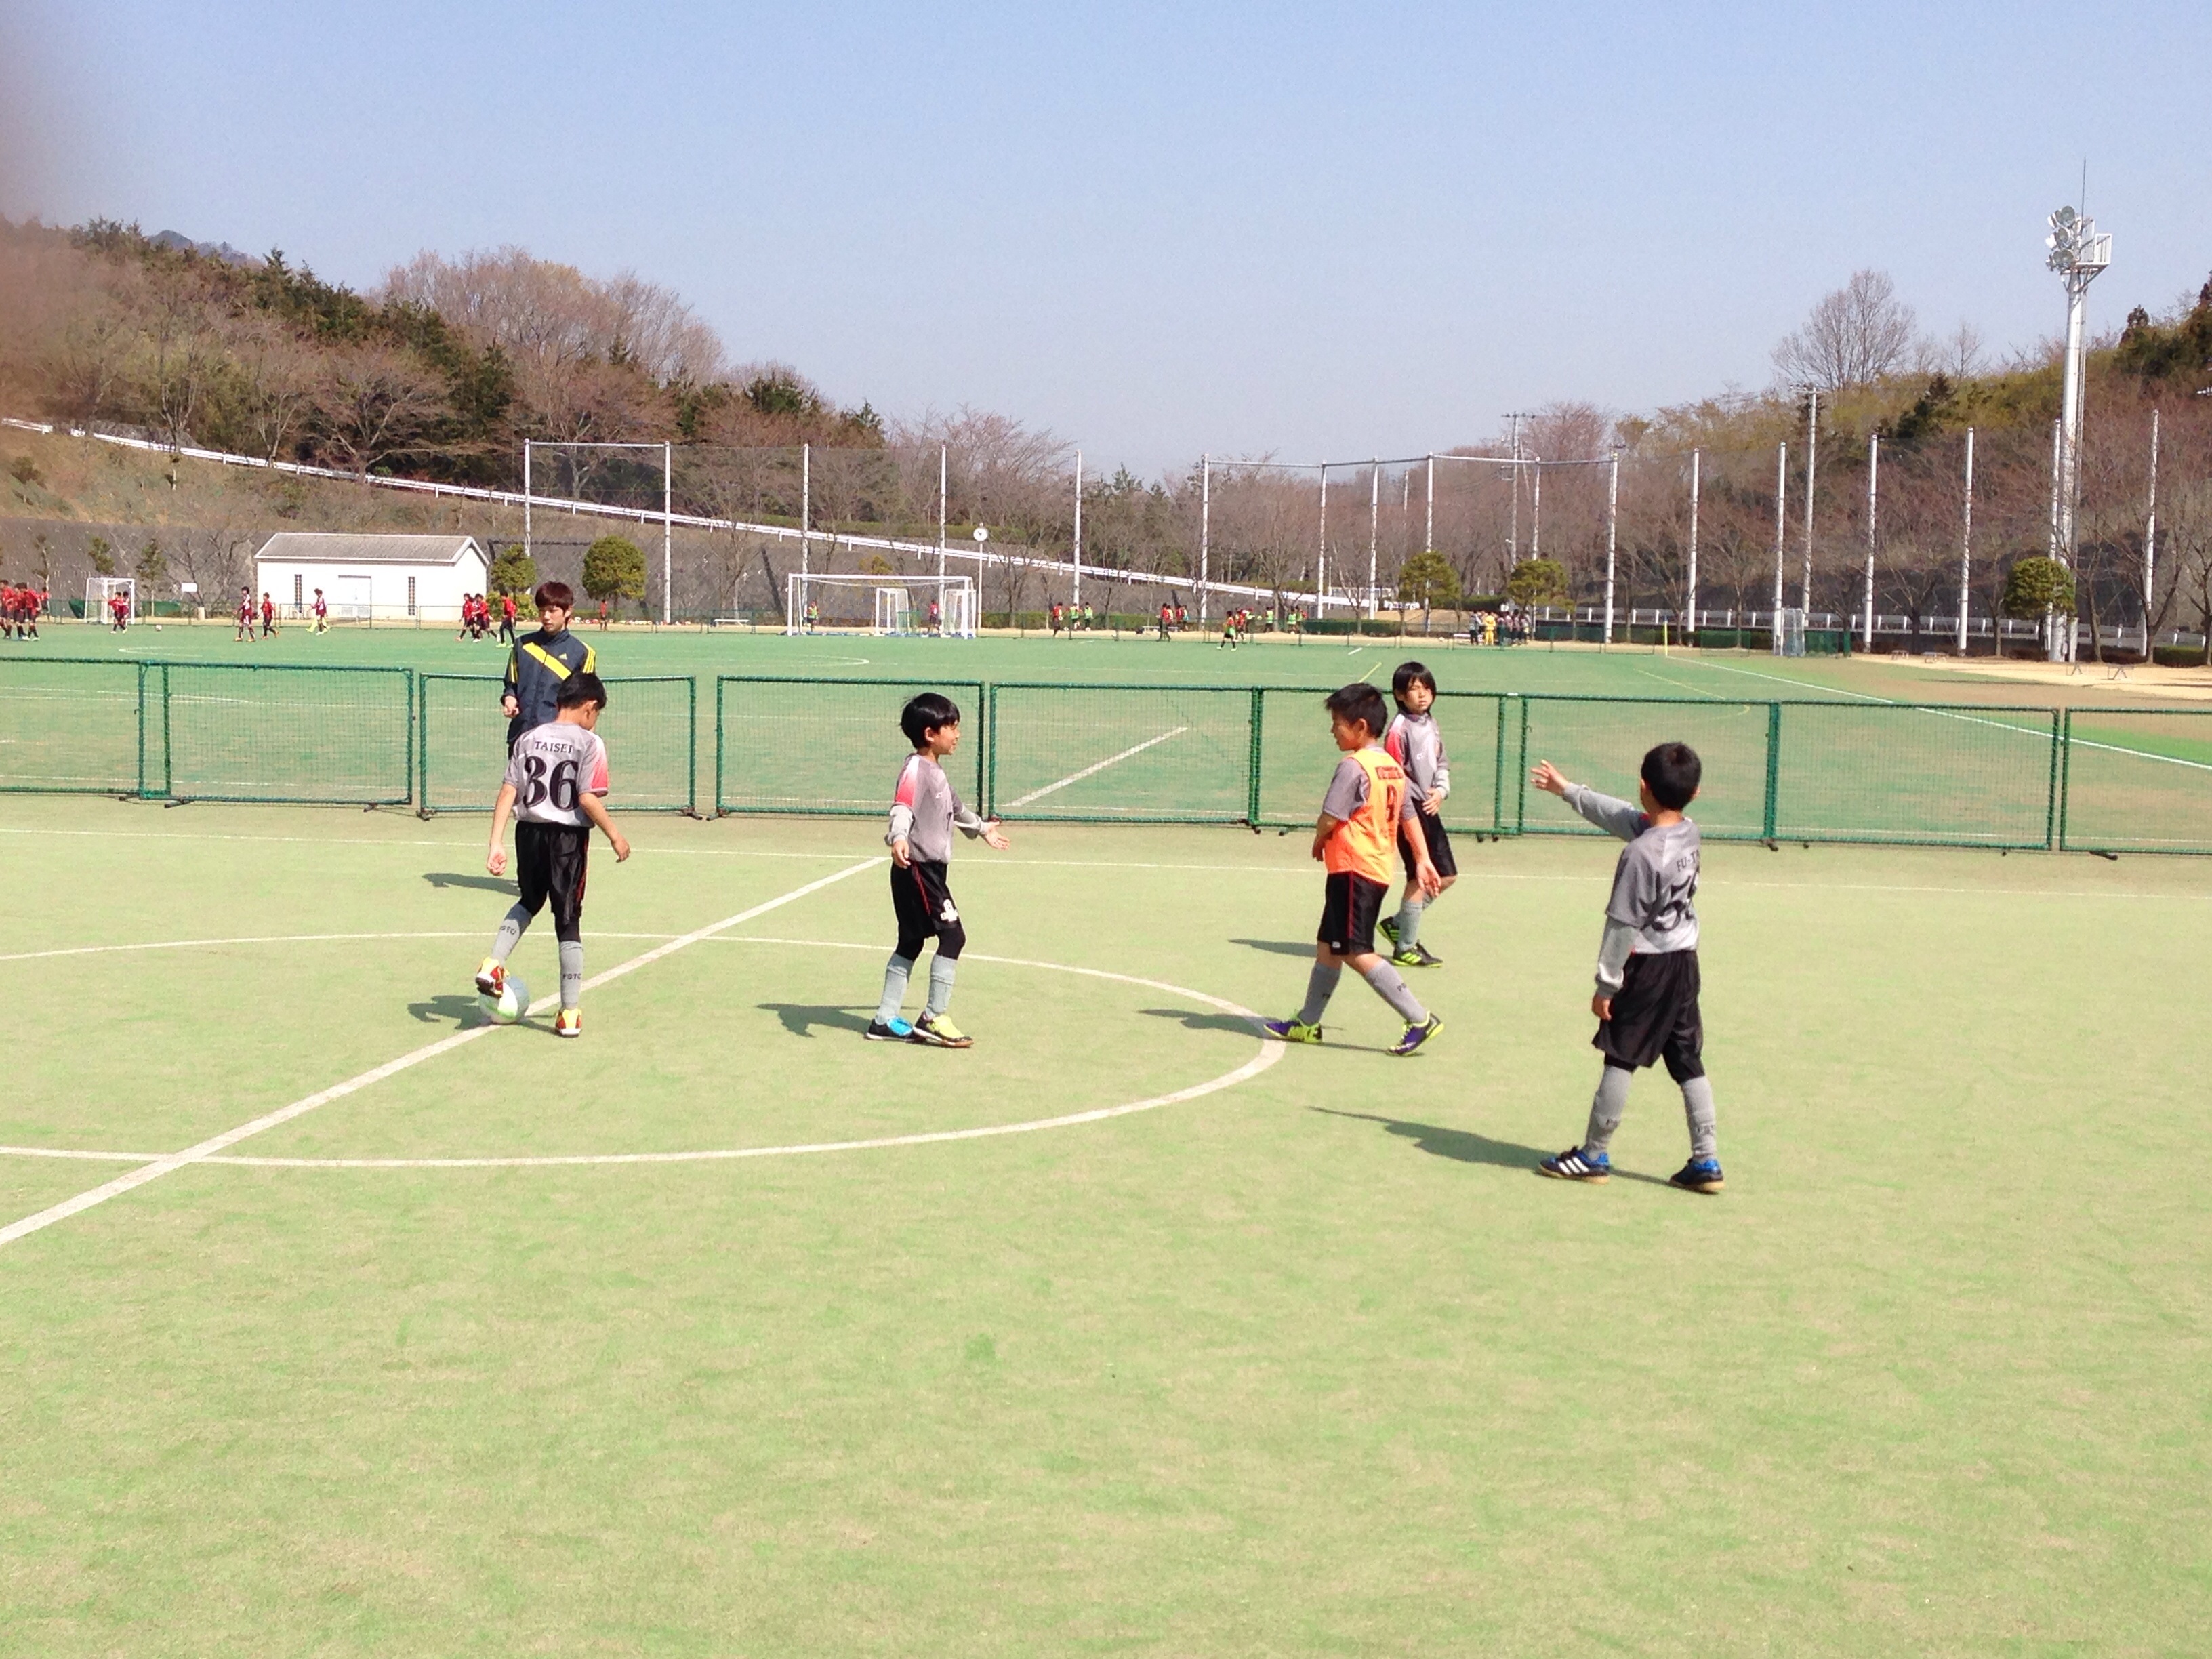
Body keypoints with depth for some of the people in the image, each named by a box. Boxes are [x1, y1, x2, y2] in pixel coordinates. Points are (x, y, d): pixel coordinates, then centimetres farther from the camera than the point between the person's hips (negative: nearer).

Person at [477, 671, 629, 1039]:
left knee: (528, 902, 30)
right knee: (568, 923, 5)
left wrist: (497, 844, -1)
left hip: (529, 832, 4)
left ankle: (493, 965, 12)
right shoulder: (589, 743, -9)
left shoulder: (528, 739, 5)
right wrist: (615, 836, -5)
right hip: (568, 837, -4)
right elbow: (588, 799, -16)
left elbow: (508, 792, 0)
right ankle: (570, 1014, 10)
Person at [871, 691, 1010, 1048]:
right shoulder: (915, 770, -14)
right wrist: (898, 838, -50)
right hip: (917, 869, -10)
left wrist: (980, 828, 53)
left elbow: (955, 807, 36)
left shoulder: (936, 771, 17)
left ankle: (886, 1020, 18)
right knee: (953, 936, -10)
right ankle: (933, 1018, -5)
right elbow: (902, 807, -30)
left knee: (911, 942, 13)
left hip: (929, 870, 10)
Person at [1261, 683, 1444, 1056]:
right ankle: (1308, 1023, 23)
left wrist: (1318, 843, 2)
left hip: (1354, 870, -10)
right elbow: (1409, 817, 16)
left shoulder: (1353, 767, -16)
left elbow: (1329, 819, -18)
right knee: (1328, 946, 16)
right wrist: (1423, 860, 20)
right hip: (1378, 869, 10)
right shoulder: (1393, 767, 12)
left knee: (1356, 952, -8)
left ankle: (1419, 1019, -10)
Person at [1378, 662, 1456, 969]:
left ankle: (1398, 924, 24)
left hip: (1429, 808, 9)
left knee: (1447, 875, 12)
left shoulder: (1431, 724, 12)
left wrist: (1441, 791, -1)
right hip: (1409, 810, -9)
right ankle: (1406, 947, 5)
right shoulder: (1399, 728, -13)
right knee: (1420, 877, -6)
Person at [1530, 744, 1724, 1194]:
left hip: (1647, 966, -7)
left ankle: (1594, 1155, 11)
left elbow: (1622, 925, -18)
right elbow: (1618, 815, 16)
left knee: (1621, 1058, 2)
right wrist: (1568, 791, 25)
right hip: (1685, 961, 7)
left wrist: (1606, 983, -10)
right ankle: (1706, 1160, 11)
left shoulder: (1640, 853, -22)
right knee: (1688, 1061, 10)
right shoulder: (1689, 833, 2)